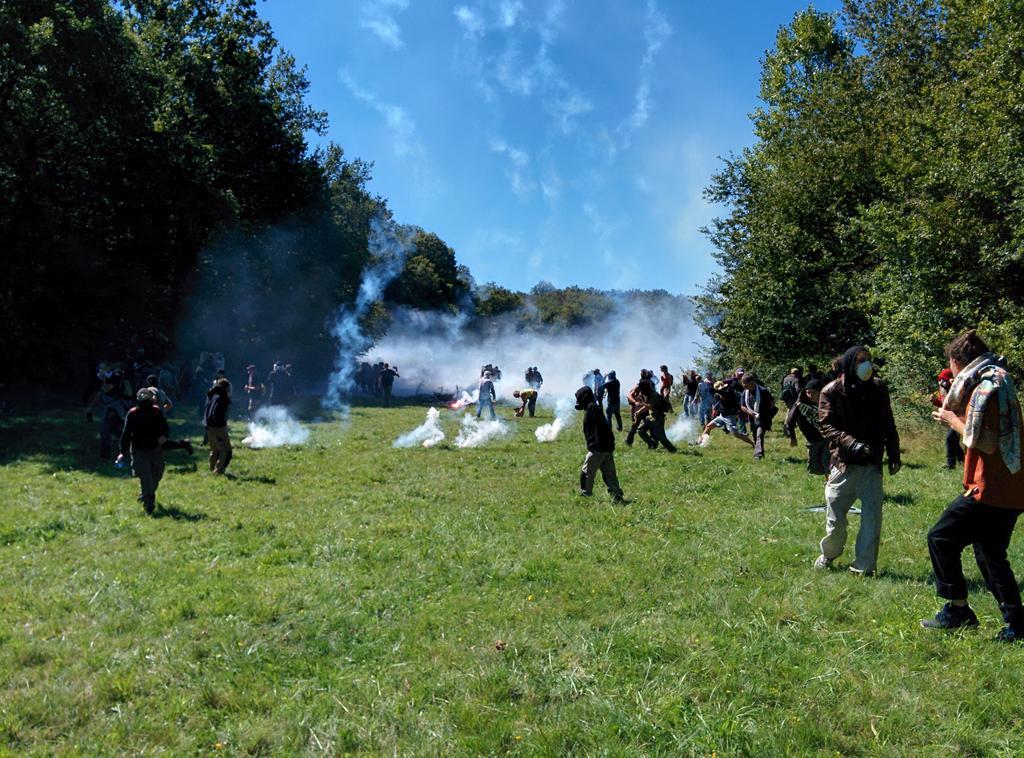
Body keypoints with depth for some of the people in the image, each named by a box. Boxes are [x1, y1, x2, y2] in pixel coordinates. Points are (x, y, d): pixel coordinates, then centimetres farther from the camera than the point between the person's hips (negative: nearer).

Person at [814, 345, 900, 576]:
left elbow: (888, 425, 13)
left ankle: (864, 566, 11)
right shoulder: (832, 392, -5)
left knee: (872, 516, -3)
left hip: (872, 464, 2)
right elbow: (827, 426, -12)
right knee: (835, 516, 5)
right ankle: (828, 554, 31)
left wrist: (894, 454, 13)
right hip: (843, 462, -2)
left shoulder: (878, 388, 5)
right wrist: (851, 444, -26)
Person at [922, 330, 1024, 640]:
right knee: (991, 554, 17)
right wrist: (955, 413, 11)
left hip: (989, 489, -10)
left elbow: (986, 443, -22)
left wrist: (954, 421, -9)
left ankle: (958, 610, 5)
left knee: (941, 538, -1)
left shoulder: (985, 389, -15)